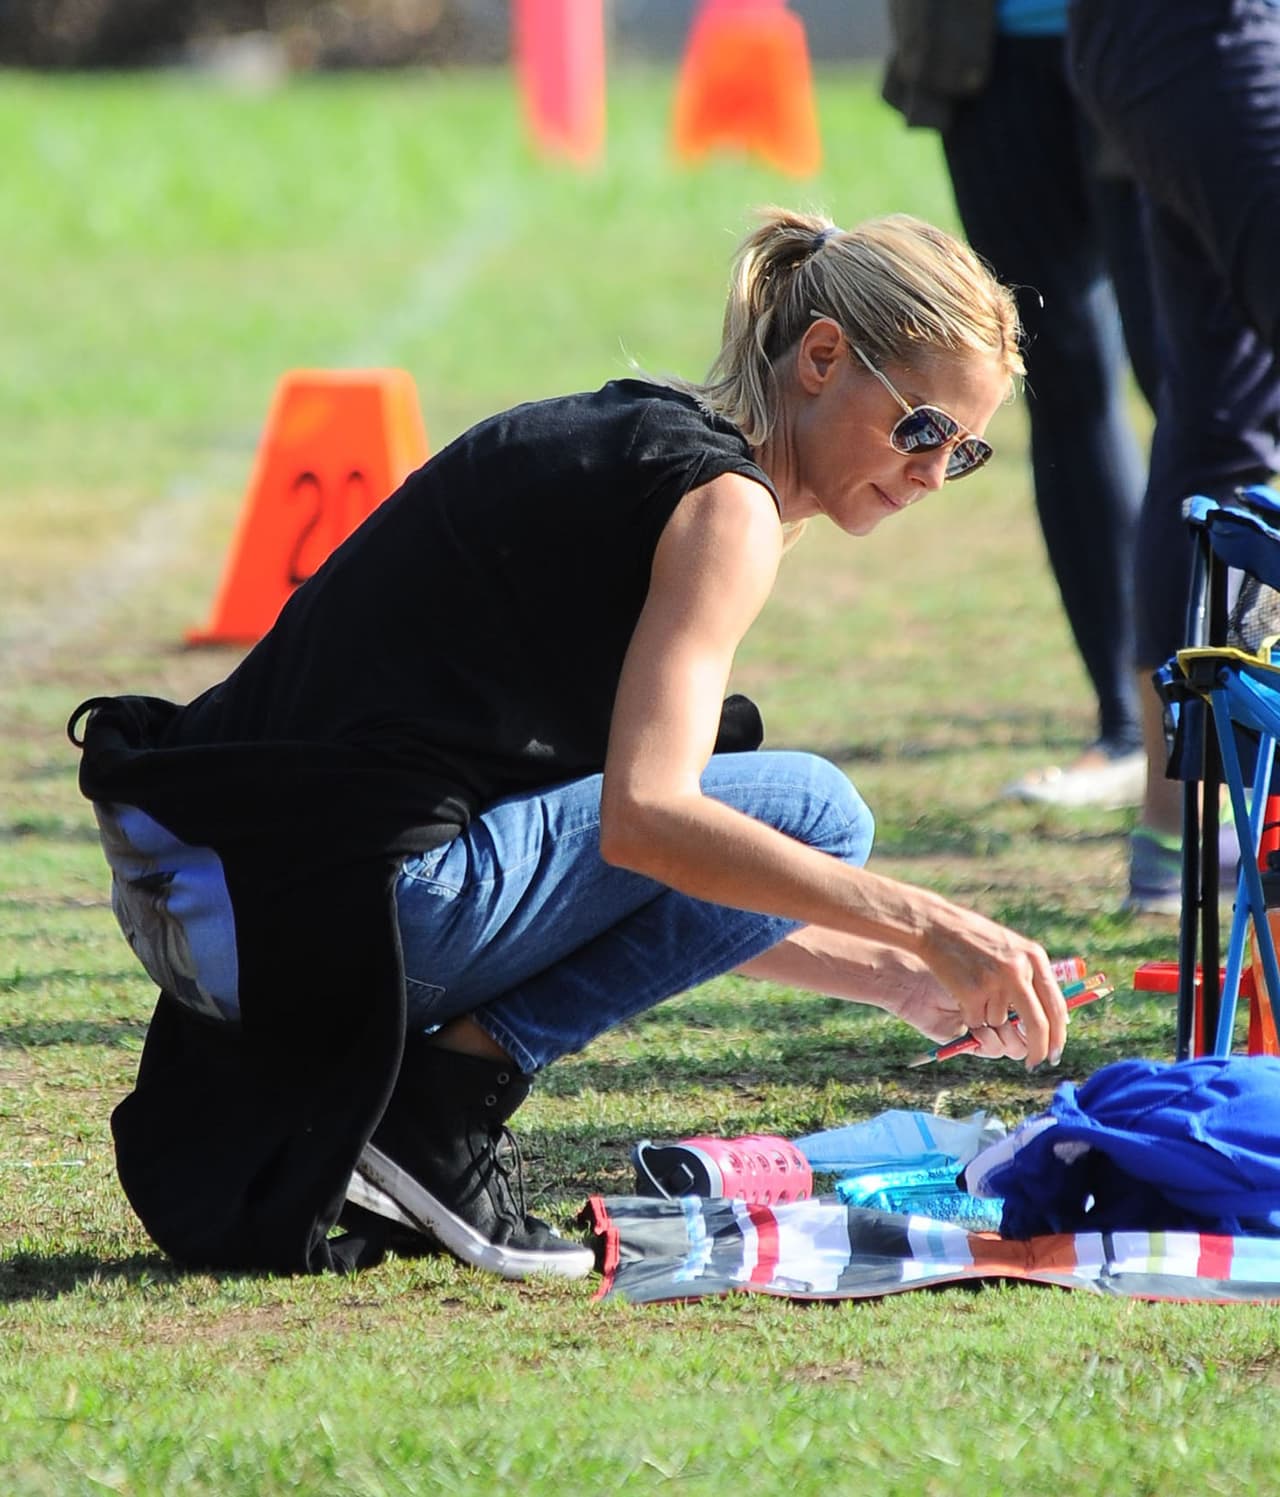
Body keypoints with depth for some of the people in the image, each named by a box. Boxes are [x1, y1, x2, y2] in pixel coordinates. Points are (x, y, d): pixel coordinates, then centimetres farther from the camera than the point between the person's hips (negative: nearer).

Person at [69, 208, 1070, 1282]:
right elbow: (644, 822, -22)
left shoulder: (630, 434, 22)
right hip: (333, 905, -9)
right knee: (811, 814, 0)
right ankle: (444, 1101, -5)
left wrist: (901, 980, 20)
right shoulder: (724, 498, -7)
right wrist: (930, 927, -19)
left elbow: (661, 888, 26)